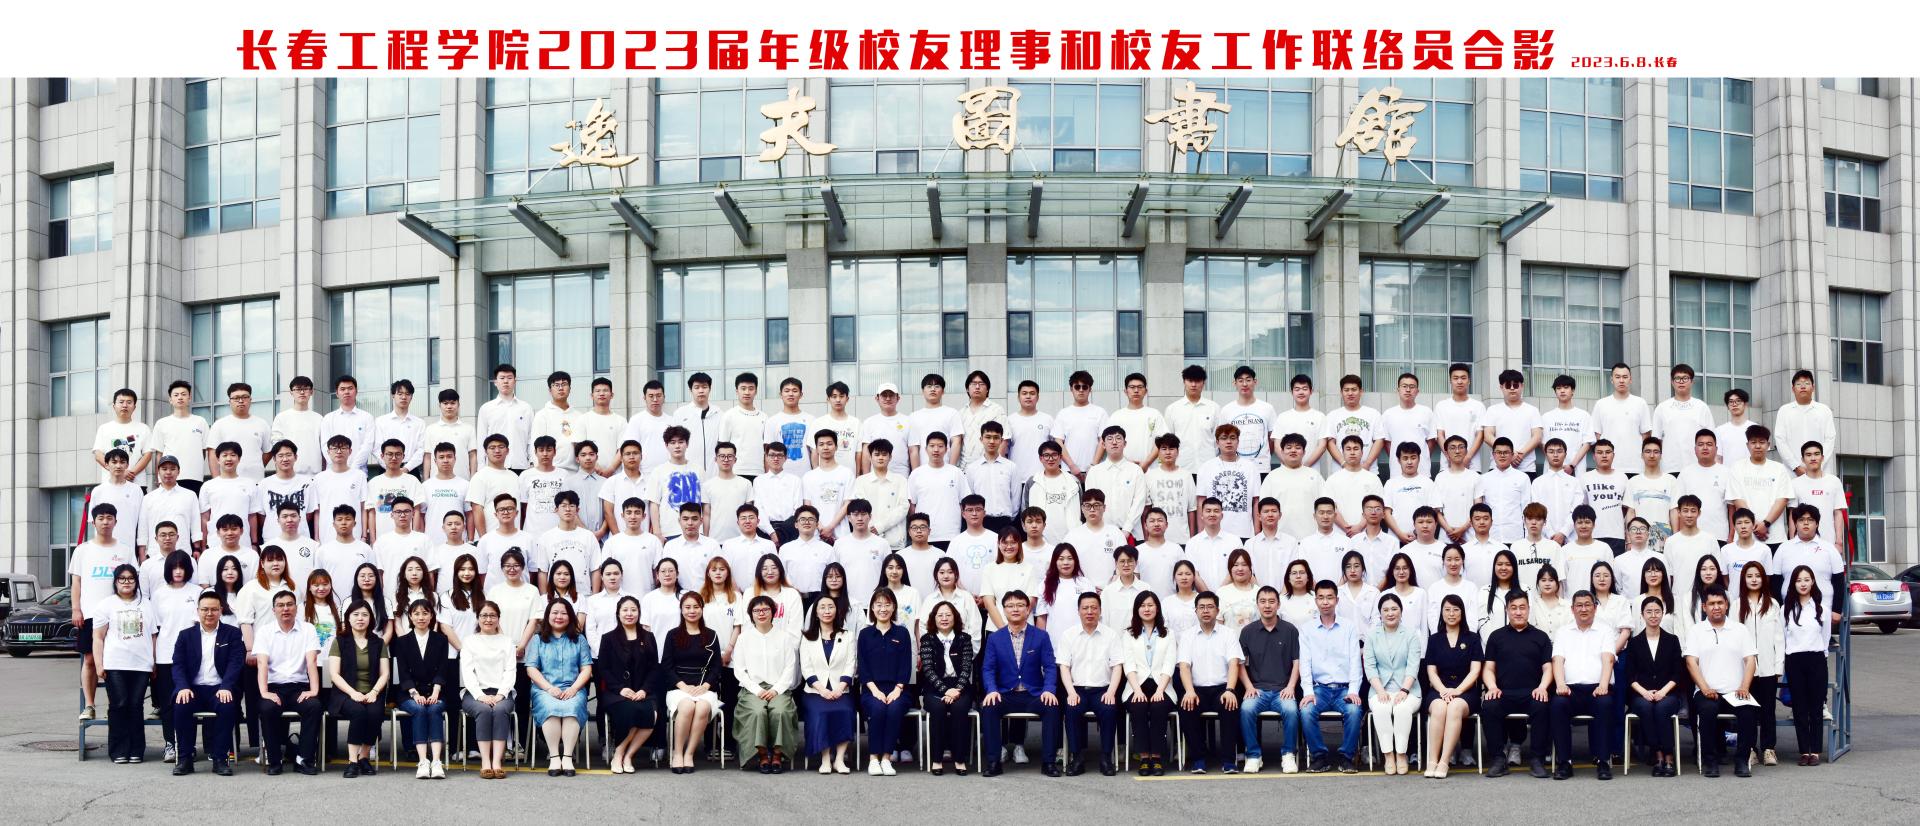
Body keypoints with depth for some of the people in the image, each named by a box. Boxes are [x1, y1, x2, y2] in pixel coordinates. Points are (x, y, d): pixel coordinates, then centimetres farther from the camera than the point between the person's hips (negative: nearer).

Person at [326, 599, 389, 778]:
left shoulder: (378, 643, 15)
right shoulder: (340, 641, 8)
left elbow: (384, 674, 8)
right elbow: (334, 673, -1)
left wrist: (374, 692, -12)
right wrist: (353, 693, -16)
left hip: (372, 694, 2)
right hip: (346, 694, -2)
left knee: (374, 713, -32)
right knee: (358, 711, -34)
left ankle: (364, 757, -15)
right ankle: (353, 761, -31)